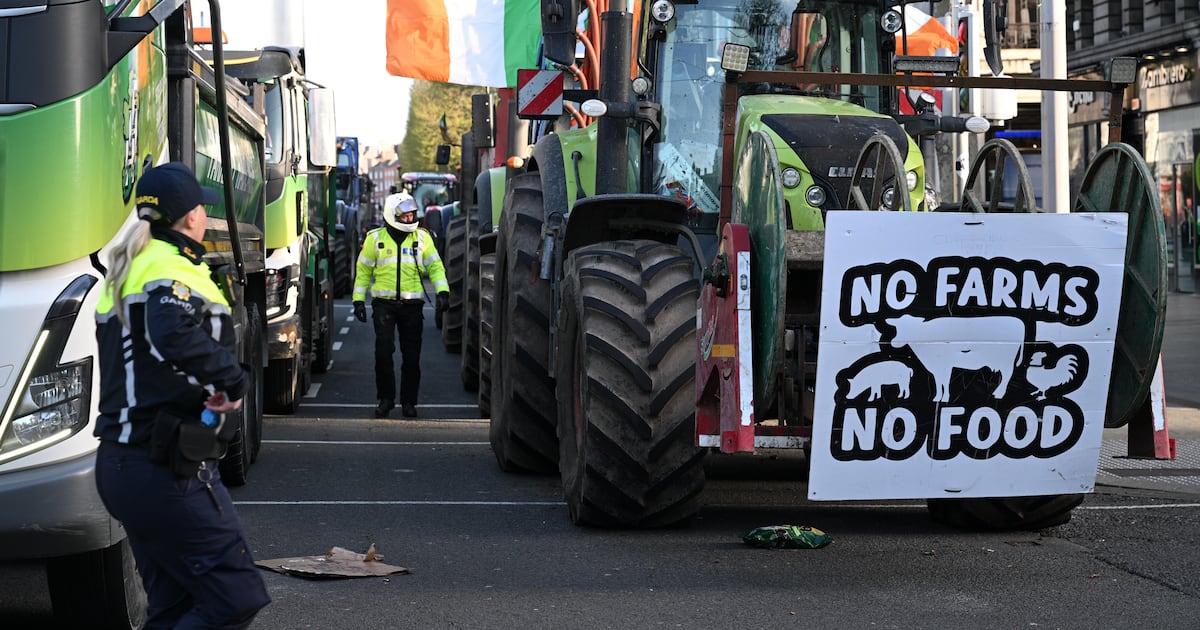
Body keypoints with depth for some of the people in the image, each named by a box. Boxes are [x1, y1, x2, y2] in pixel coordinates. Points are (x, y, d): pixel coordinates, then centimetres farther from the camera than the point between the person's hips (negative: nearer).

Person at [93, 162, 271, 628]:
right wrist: (233, 379, -24)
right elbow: (175, 336, -34)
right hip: (166, 469, -10)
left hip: (118, 463, 10)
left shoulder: (121, 277, 19)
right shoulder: (175, 271, -13)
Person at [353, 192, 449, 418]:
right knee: (383, 350, -12)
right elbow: (363, 270, 10)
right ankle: (385, 398, 1)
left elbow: (435, 266, 8)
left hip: (412, 304, 1)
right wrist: (358, 300, 5)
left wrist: (442, 291, -7)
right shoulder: (375, 238, 5)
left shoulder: (422, 238, 7)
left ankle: (409, 401, 13)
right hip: (383, 303, -1)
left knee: (412, 356, 2)